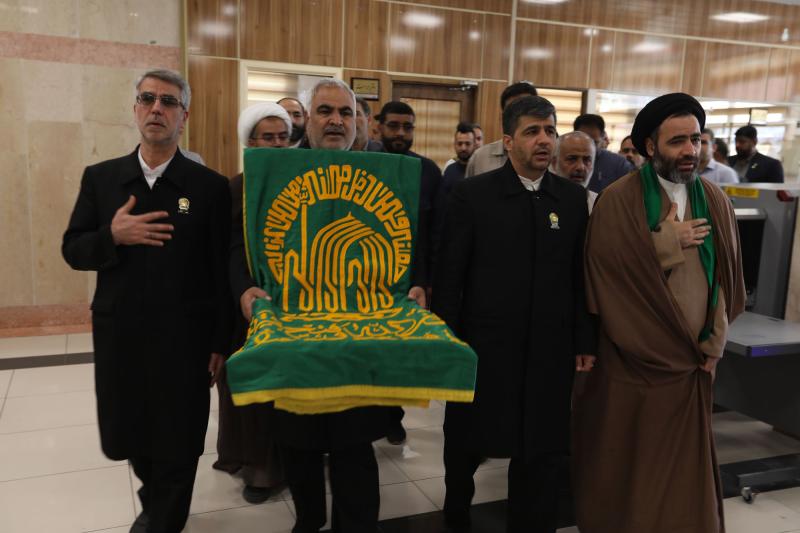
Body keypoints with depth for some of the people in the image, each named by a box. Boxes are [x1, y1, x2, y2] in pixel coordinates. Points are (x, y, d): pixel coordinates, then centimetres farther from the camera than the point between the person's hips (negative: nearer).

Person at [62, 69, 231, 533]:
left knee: (177, 448, 9)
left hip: (183, 340, -3)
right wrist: (113, 235, -16)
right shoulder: (100, 178, 4)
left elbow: (222, 272, -5)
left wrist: (220, 344, -5)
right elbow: (73, 251, 5)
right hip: (119, 337, 3)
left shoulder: (210, 186, -5)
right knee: (126, 439, 19)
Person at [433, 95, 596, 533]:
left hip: (549, 350, 2)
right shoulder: (471, 194, -5)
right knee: (467, 442, 17)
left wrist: (584, 340, 4)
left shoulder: (573, 198, 4)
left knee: (541, 453, 11)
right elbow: (449, 277, -6)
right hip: (482, 346, -2)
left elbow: (580, 276, 5)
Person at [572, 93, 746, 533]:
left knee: (683, 466, 14)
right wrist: (667, 243, -15)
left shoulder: (715, 201, 5)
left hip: (691, 360, 4)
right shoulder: (618, 200, -9)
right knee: (624, 464, 9)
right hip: (633, 359, -4)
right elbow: (605, 269, -17)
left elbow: (727, 277, 8)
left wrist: (714, 343, 0)